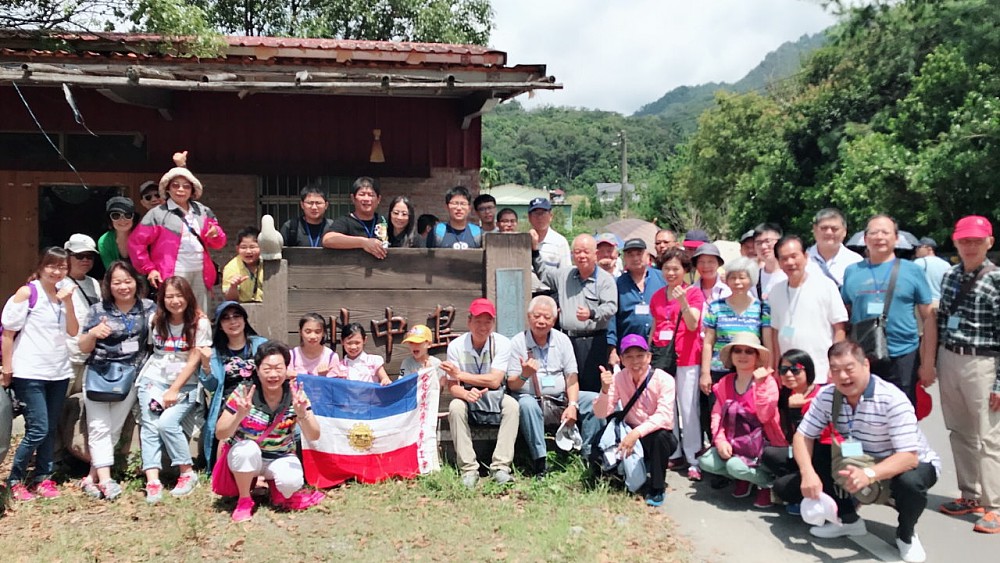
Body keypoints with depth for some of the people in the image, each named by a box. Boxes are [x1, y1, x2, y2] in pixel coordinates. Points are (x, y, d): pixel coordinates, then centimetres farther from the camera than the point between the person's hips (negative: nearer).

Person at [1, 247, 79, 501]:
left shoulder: (63, 293, 9)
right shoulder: (27, 292, -8)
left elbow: (73, 331, 1)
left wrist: (68, 302, -11)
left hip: (58, 372, 6)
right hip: (30, 373, -6)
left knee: (51, 429, 9)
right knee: (38, 429, -8)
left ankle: (42, 477, 20)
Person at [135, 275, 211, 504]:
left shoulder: (200, 323, -7)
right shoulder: (155, 321, 5)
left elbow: (193, 361, -9)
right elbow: (151, 350, 15)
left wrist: (174, 390, -12)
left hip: (185, 385, -4)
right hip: (153, 380, 4)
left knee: (166, 423, -22)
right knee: (149, 426, -13)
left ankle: (188, 473, -7)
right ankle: (152, 481, -17)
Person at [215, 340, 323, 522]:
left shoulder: (295, 393, -13)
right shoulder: (243, 392, -17)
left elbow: (314, 436, -16)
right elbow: (220, 434, -18)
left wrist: (302, 414, -36)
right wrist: (240, 415, -38)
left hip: (281, 457, 0)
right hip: (246, 457, 0)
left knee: (292, 482, -30)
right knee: (247, 448, -33)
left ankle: (277, 489, 7)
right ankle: (244, 500, -9)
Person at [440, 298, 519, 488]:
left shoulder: (502, 343, -13)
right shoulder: (456, 346, -11)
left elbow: (494, 381, -20)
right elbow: (453, 386, -13)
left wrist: (460, 374, -19)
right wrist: (466, 394, -38)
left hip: (494, 398, 0)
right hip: (468, 397, 0)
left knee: (512, 405, -30)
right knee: (455, 407, -31)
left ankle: (501, 467, -30)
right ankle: (469, 470, -29)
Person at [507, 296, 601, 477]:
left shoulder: (562, 340, 7)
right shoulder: (517, 342, -3)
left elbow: (571, 377, 3)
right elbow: (511, 385, -6)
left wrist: (572, 405, -13)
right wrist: (524, 375, -29)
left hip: (560, 398, 4)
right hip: (531, 398, -3)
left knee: (595, 399, -17)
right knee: (527, 404, -37)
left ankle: (590, 455, -12)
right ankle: (539, 462, -32)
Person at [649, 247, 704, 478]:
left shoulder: (694, 293, -2)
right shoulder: (657, 296, 13)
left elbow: (693, 325, -13)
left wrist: (683, 302, -26)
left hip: (686, 358, -5)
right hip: (661, 356, 5)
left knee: (688, 409, -4)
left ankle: (693, 460, 1)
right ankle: (673, 454, 18)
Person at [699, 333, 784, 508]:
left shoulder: (768, 381, -11)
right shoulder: (724, 383, 5)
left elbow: (765, 416, -21)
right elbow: (717, 414, 2)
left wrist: (760, 385, -28)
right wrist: (720, 441, -14)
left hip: (762, 443, -5)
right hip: (734, 442, 5)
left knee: (735, 466, -30)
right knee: (706, 462, -18)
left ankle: (768, 482, 1)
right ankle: (743, 478, 10)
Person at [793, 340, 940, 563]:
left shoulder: (892, 399, -30)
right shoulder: (827, 396, -14)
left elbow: (909, 457, -35)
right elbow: (803, 436, -12)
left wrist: (869, 475, -53)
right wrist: (808, 473, -32)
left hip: (908, 465, -5)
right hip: (861, 463, 5)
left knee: (909, 482, -38)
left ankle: (906, 534, -4)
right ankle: (849, 519, 11)